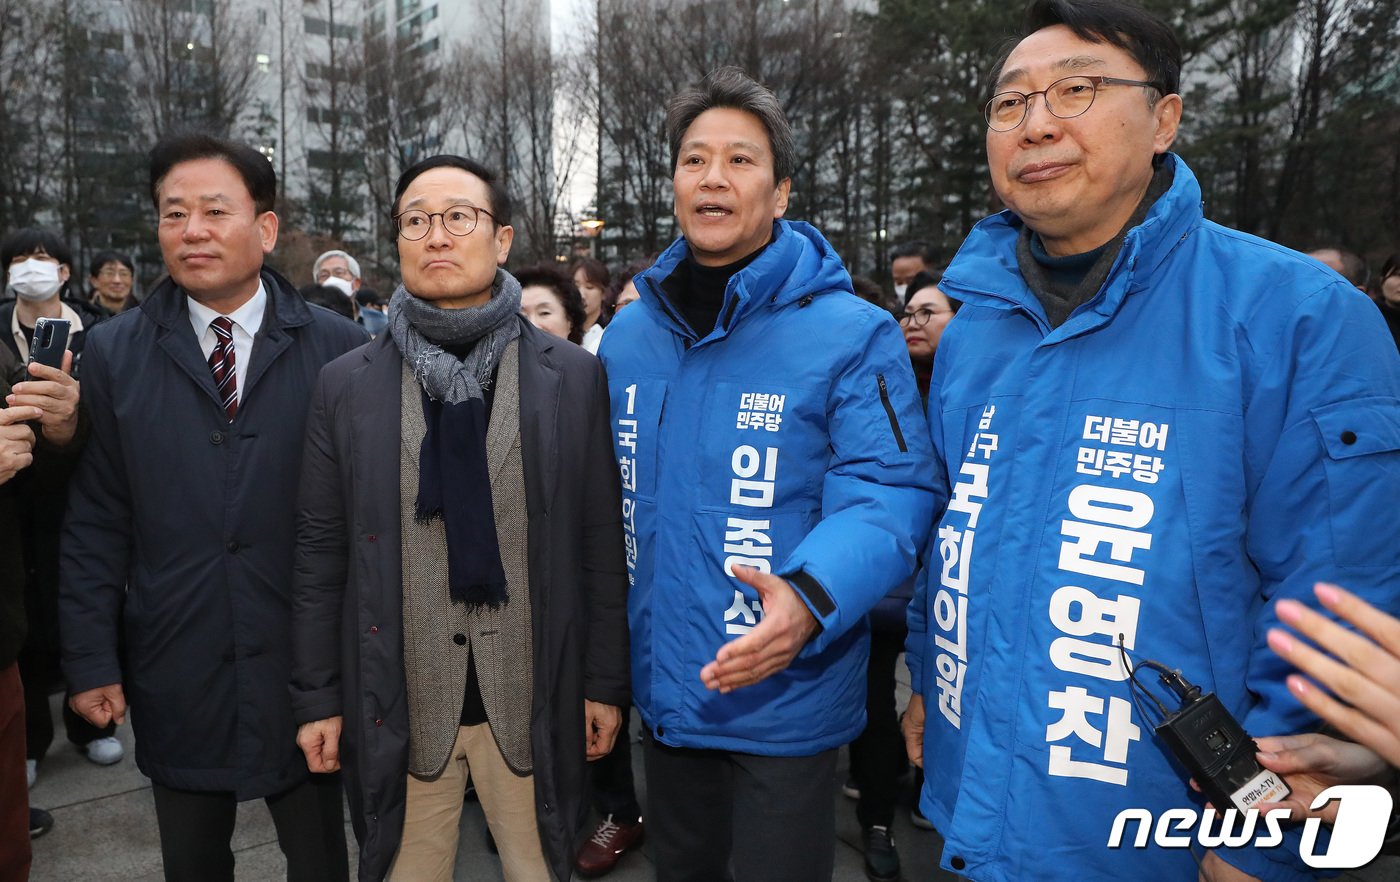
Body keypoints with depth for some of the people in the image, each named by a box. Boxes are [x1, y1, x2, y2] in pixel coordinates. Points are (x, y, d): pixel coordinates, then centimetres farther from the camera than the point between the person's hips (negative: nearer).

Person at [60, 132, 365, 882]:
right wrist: (90, 658, -1)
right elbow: (96, 521, 1)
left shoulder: (339, 349, -7)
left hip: (306, 664, -1)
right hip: (174, 673, 2)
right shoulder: (114, 353, 0)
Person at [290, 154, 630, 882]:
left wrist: (606, 682, 0)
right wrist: (318, 695, 3)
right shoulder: (347, 385, -1)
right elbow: (320, 553, 2)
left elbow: (601, 543, -2)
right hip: (397, 706, 1)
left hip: (534, 703, 0)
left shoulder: (573, 377, -4)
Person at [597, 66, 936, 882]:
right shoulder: (628, 336, 4)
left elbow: (888, 495, -18)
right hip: (662, 690, 6)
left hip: (787, 700, -5)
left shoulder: (851, 335, -14)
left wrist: (809, 597, -36)